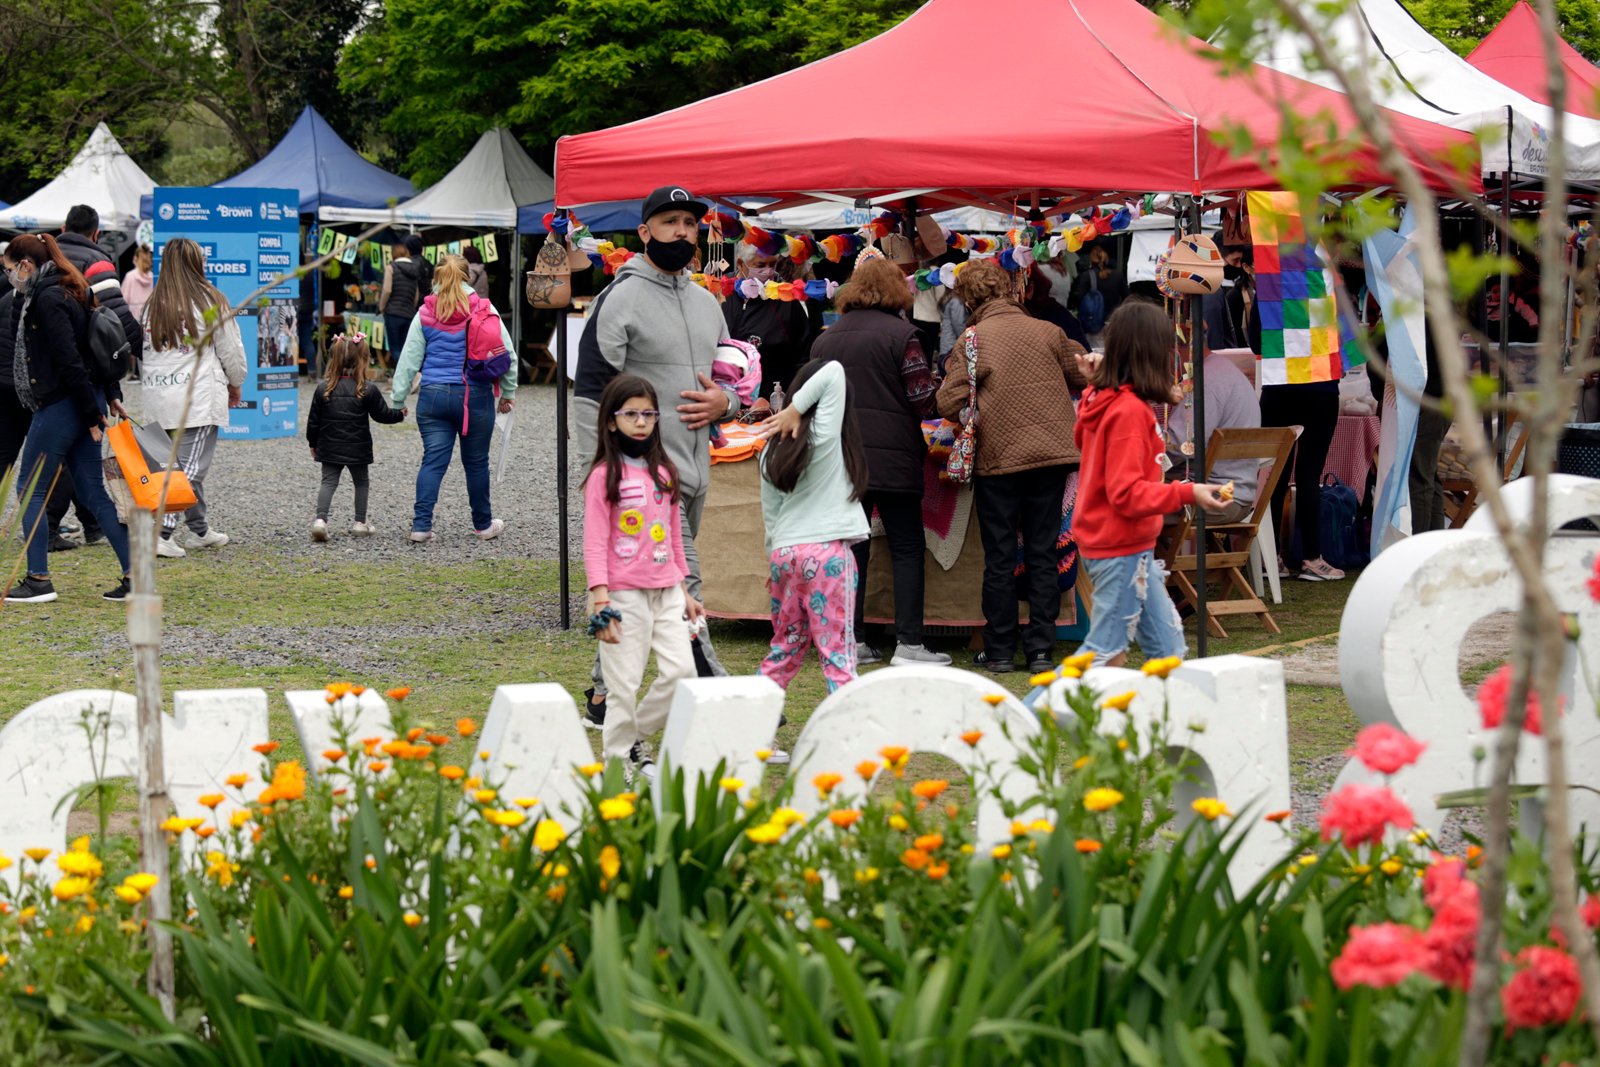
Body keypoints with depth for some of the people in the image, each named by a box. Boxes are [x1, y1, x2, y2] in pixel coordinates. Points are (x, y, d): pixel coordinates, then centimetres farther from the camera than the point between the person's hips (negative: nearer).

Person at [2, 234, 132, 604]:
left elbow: (70, 362, -20)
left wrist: (92, 414, -19)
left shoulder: (48, 300, -16)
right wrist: (107, 397, 20)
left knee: (31, 491, 1)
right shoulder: (64, 293, 15)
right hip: (82, 406, 10)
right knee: (93, 493, 8)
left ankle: (38, 580, 3)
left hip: (60, 406, -10)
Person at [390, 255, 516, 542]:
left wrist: (397, 399, 9)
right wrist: (507, 392, 15)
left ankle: (421, 525, -7)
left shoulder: (425, 315, 2)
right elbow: (506, 353, 4)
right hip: (475, 397, -1)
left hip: (434, 396, 1)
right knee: (476, 462, 11)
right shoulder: (484, 311, 0)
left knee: (433, 461, 2)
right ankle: (484, 524, 23)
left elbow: (408, 359, 3)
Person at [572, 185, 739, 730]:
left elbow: (734, 380, 27)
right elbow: (591, 392, -10)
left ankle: (604, 699, 21)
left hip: (694, 473, 8)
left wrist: (723, 402, 2)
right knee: (682, 586, -11)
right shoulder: (621, 299, -6)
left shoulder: (706, 303, 17)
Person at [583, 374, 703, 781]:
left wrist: (684, 591, 19)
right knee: (625, 683, -4)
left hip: (666, 590, 6)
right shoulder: (604, 476, -6)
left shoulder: (664, 471, 13)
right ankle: (617, 758, 8)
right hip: (625, 593, -6)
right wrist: (600, 601, -16)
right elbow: (595, 544, -9)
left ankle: (634, 738, 16)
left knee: (681, 671, -3)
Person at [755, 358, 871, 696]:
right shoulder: (825, 435, -7)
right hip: (827, 550, -5)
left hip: (784, 551, 5)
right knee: (837, 644, -3)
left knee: (787, 641, 16)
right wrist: (794, 410, -11)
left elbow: (770, 513, 14)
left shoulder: (773, 449, 9)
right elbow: (833, 372, -14)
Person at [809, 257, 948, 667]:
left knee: (852, 551, 9)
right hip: (892, 457, -5)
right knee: (907, 549, 1)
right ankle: (908, 644, -3)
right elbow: (923, 402, -9)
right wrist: (942, 402, 12)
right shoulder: (900, 334, -7)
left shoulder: (825, 339, 8)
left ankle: (850, 641, 9)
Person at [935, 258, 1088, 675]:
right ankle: (1041, 649, 6)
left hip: (997, 457, -2)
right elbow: (1083, 376, 13)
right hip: (1050, 453, 2)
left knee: (999, 559, 7)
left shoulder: (971, 340, -5)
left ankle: (999, 651, 10)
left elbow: (950, 403, -10)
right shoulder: (1048, 332, 2)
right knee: (1043, 555, 7)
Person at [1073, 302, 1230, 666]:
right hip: (1122, 548, -10)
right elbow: (1127, 492, -25)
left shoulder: (1101, 399, 5)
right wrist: (1187, 493, -29)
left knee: (1166, 639, 14)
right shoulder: (1129, 411, -21)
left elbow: (1082, 438, 27)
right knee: (1107, 653, -4)